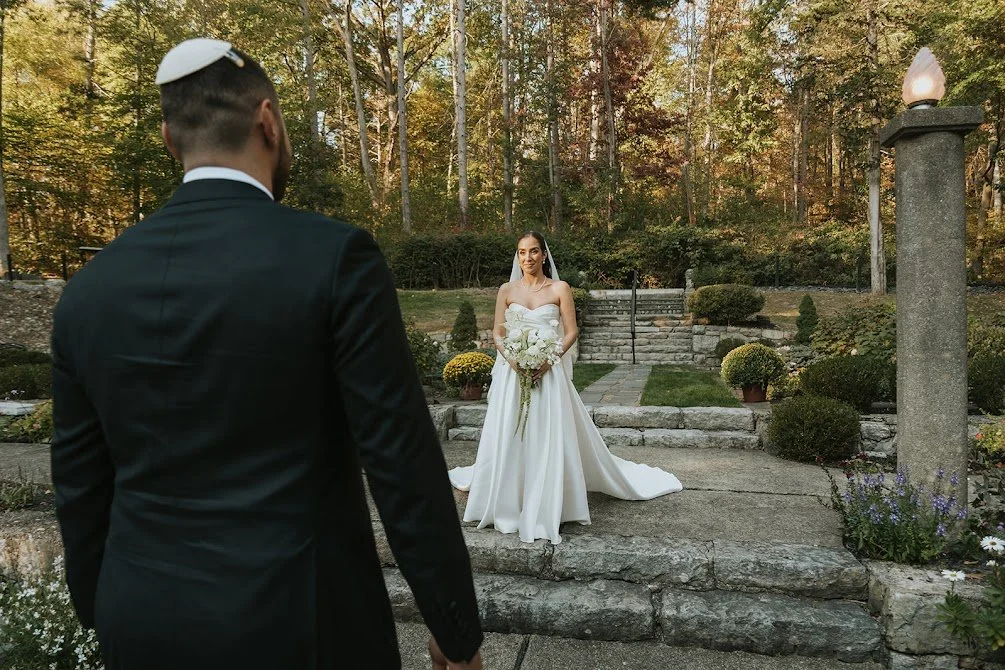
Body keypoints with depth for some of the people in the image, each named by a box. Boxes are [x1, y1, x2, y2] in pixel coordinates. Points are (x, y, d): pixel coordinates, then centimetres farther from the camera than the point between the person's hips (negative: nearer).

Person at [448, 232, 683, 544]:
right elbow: (498, 334, 7)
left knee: (549, 440, -3)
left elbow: (571, 332, -2)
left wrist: (548, 360, -16)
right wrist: (511, 358, -12)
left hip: (548, 372, -2)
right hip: (512, 372, 2)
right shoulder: (507, 290, 7)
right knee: (508, 439, 3)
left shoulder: (560, 289, 1)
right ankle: (507, 506, 18)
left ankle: (546, 512, 8)